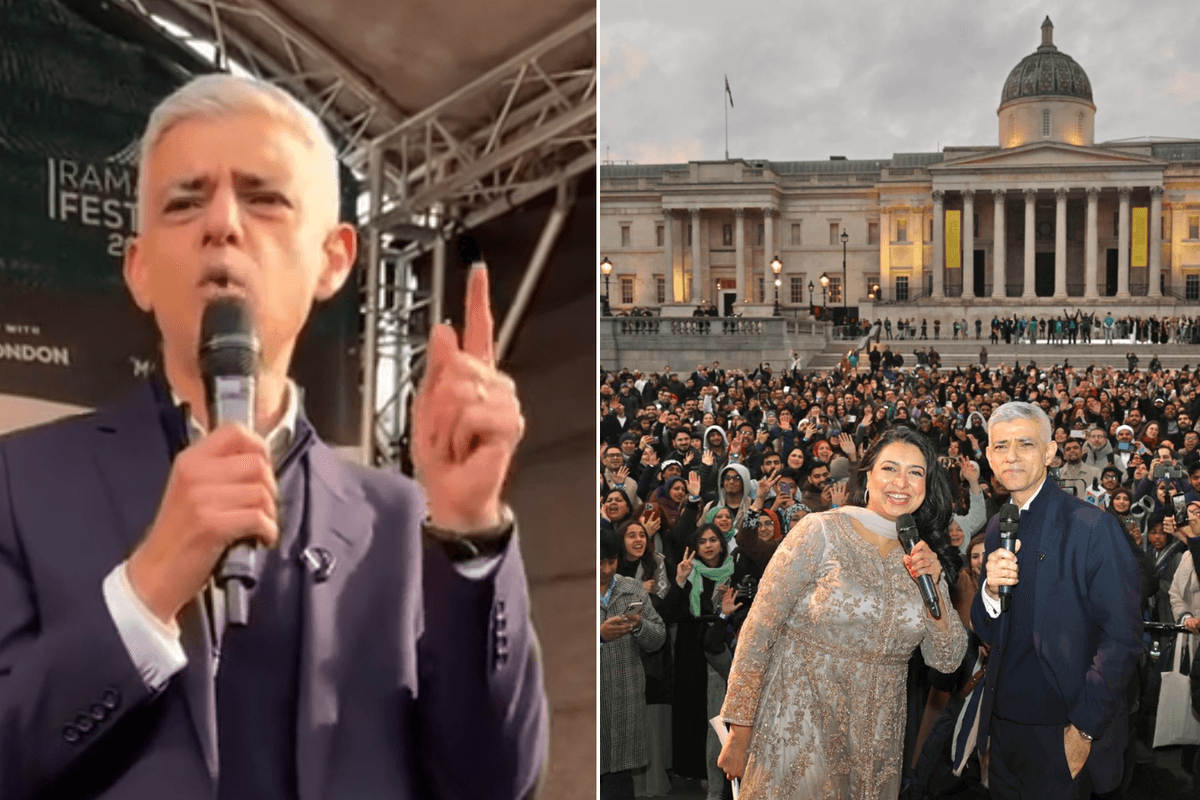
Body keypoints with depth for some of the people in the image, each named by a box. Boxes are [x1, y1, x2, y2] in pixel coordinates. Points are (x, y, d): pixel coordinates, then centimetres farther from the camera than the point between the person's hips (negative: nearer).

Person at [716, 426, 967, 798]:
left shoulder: (924, 555, 6)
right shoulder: (822, 531, -9)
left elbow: (947, 660, 5)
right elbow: (759, 630, -10)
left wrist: (934, 585, -11)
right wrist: (739, 733, -11)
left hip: (875, 742, 5)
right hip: (798, 732, -4)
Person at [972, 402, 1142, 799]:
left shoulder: (1094, 527, -13)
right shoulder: (996, 529, 8)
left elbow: (1122, 637, -15)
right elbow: (987, 633, 10)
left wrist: (1084, 728, -16)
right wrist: (990, 591, -11)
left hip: (1063, 735, -6)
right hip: (1003, 725, 6)